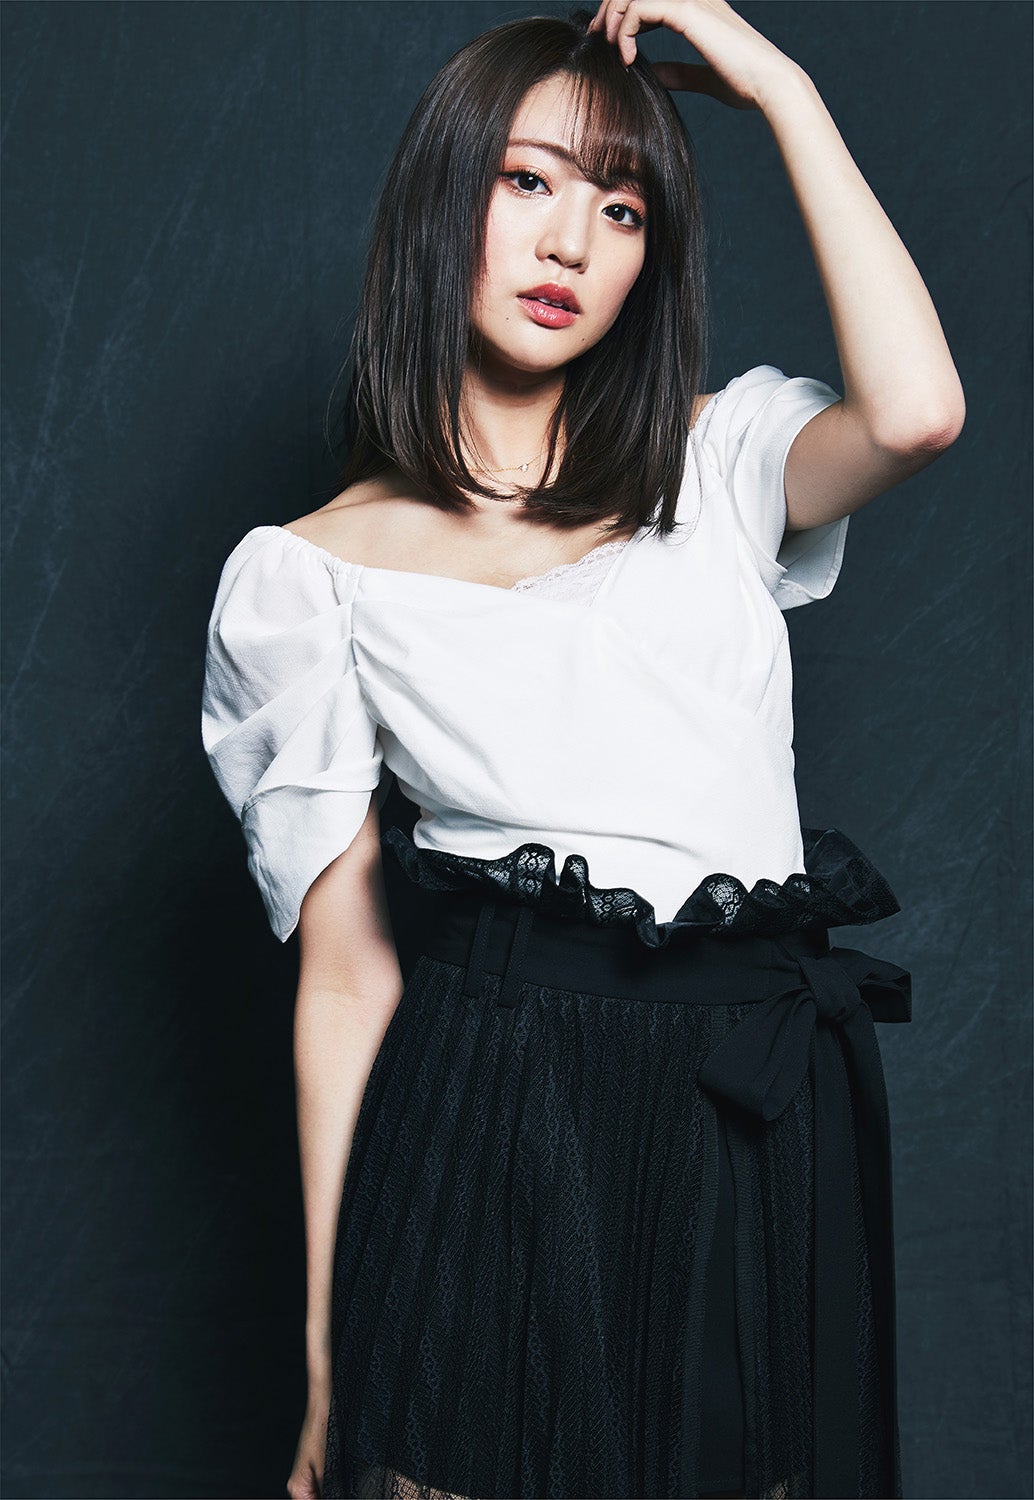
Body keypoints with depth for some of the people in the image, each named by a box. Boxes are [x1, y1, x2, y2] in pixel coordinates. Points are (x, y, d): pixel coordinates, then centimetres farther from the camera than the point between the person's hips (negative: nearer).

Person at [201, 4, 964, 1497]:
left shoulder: (719, 465, 9)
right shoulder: (309, 575, 4)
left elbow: (915, 412, -16)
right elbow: (344, 972, 3)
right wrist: (329, 1365, 2)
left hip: (756, 1120, 2)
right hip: (484, 1122, -1)